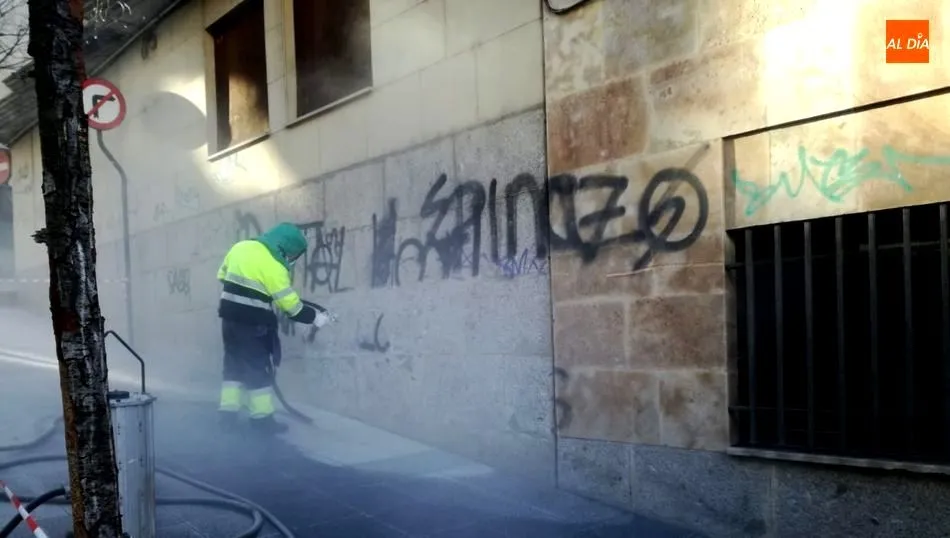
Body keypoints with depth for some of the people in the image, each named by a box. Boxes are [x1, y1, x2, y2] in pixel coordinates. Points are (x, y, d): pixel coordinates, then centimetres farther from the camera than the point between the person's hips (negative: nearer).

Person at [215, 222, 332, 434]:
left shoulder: (240, 247, 3)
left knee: (234, 364, 15)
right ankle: (262, 417, 8)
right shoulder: (273, 267, -19)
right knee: (259, 369, 2)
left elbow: (223, 275, 15)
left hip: (230, 318, 7)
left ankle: (228, 411, 17)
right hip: (252, 324, -7)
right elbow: (291, 306, -16)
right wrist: (315, 317, -4)